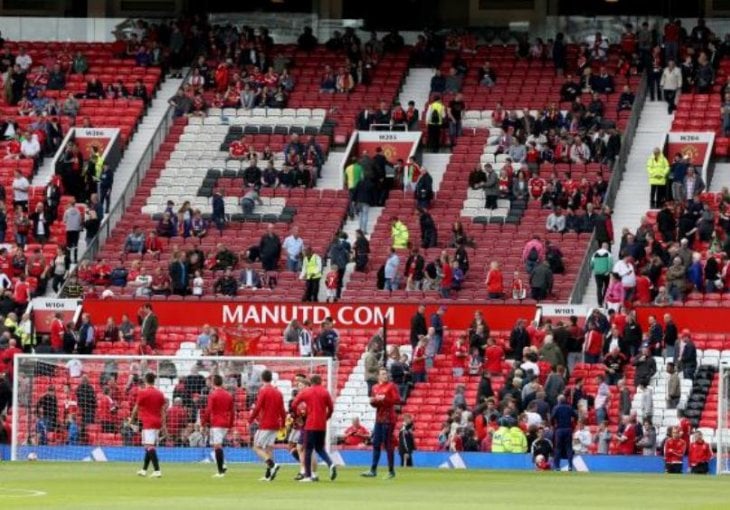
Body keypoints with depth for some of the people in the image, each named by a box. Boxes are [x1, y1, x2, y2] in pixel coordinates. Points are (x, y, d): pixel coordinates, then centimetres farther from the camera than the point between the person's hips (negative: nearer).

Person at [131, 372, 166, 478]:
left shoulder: (142, 393, -7)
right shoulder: (159, 394, 9)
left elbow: (136, 409, -1)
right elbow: (163, 410, 10)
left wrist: (132, 420, 14)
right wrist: (163, 425, 14)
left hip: (148, 423, -7)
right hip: (157, 423, 7)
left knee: (150, 447, -11)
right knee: (150, 447, 17)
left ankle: (157, 470, -23)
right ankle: (144, 469, 28)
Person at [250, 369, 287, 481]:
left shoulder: (263, 390, -9)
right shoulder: (278, 392, 10)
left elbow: (257, 408, -14)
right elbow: (282, 410, 10)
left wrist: (250, 419, -4)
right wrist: (283, 423, 18)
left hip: (264, 424, -7)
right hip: (275, 425, 7)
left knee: (257, 447, -2)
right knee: (269, 448, 9)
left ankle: (272, 465, -24)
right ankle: (268, 475, 4)